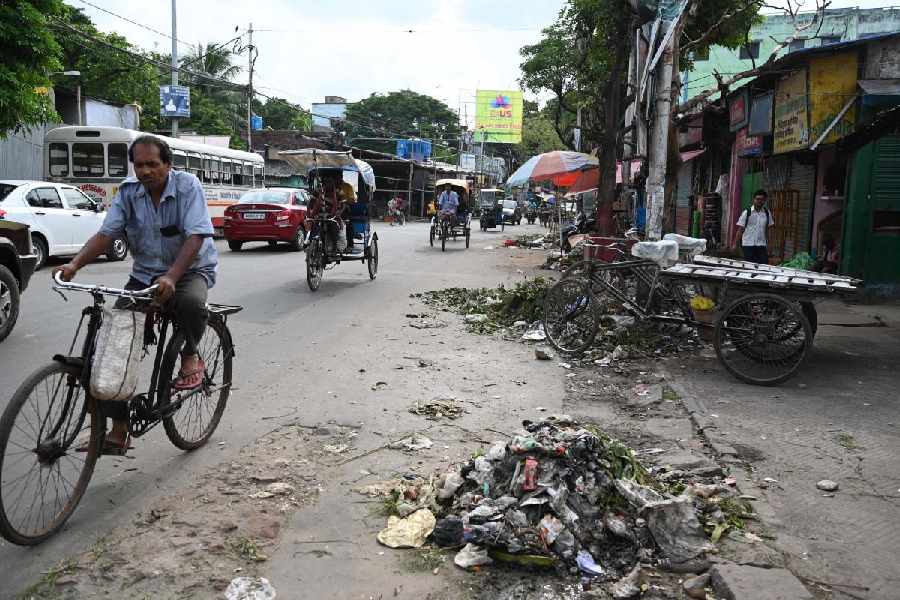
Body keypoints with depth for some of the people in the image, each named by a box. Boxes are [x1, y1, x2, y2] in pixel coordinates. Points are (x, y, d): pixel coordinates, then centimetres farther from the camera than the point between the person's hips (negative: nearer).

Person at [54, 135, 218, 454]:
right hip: (145, 273, 4)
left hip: (191, 269, -4)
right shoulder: (128, 192, 0)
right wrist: (74, 264, -27)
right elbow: (106, 233, -8)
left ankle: (190, 357, -5)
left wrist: (171, 278, -38)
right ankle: (119, 432, 0)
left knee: (191, 301, -40)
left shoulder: (187, 185, -13)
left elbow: (196, 236, -25)